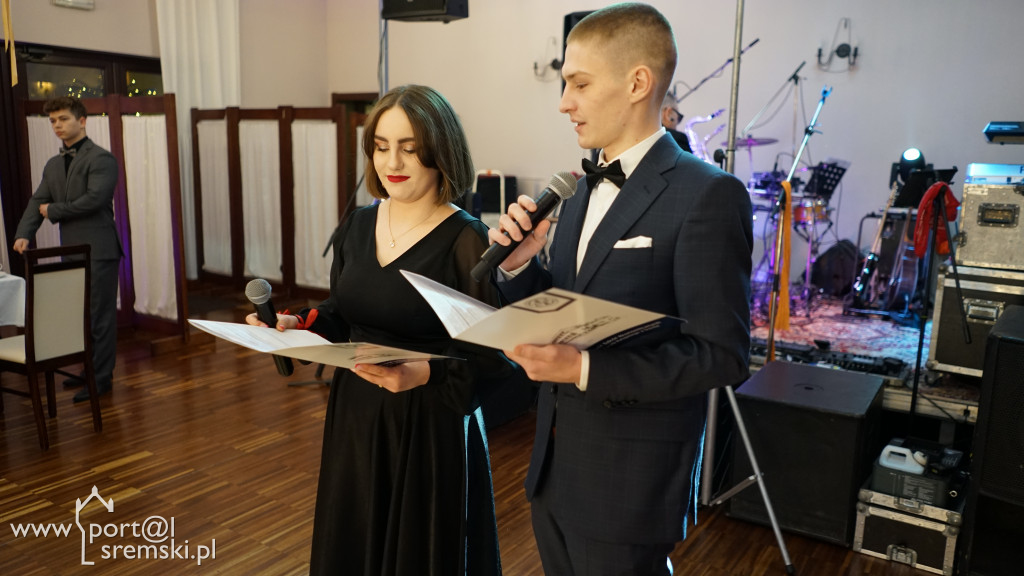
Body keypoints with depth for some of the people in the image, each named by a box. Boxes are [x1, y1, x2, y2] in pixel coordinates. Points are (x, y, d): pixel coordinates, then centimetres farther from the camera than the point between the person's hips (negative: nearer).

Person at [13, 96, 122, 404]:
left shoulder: (101, 158, -7)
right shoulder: (53, 165, 17)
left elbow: (95, 199, -18)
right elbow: (37, 202, 12)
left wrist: (53, 211, -8)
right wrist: (23, 234, -4)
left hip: (98, 250, -8)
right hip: (71, 251, 8)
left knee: (99, 315, -2)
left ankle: (101, 377, 5)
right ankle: (90, 368, 26)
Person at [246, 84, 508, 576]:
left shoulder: (467, 242, -16)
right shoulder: (357, 226, 3)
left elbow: (494, 356, -15)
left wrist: (425, 374, -30)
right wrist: (296, 326, -5)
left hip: (431, 428, -6)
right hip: (354, 421, 6)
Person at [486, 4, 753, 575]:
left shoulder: (707, 194, -16)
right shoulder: (582, 191, 8)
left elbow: (722, 354, -19)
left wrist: (586, 369, -27)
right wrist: (519, 265, -7)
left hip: (630, 483, -7)